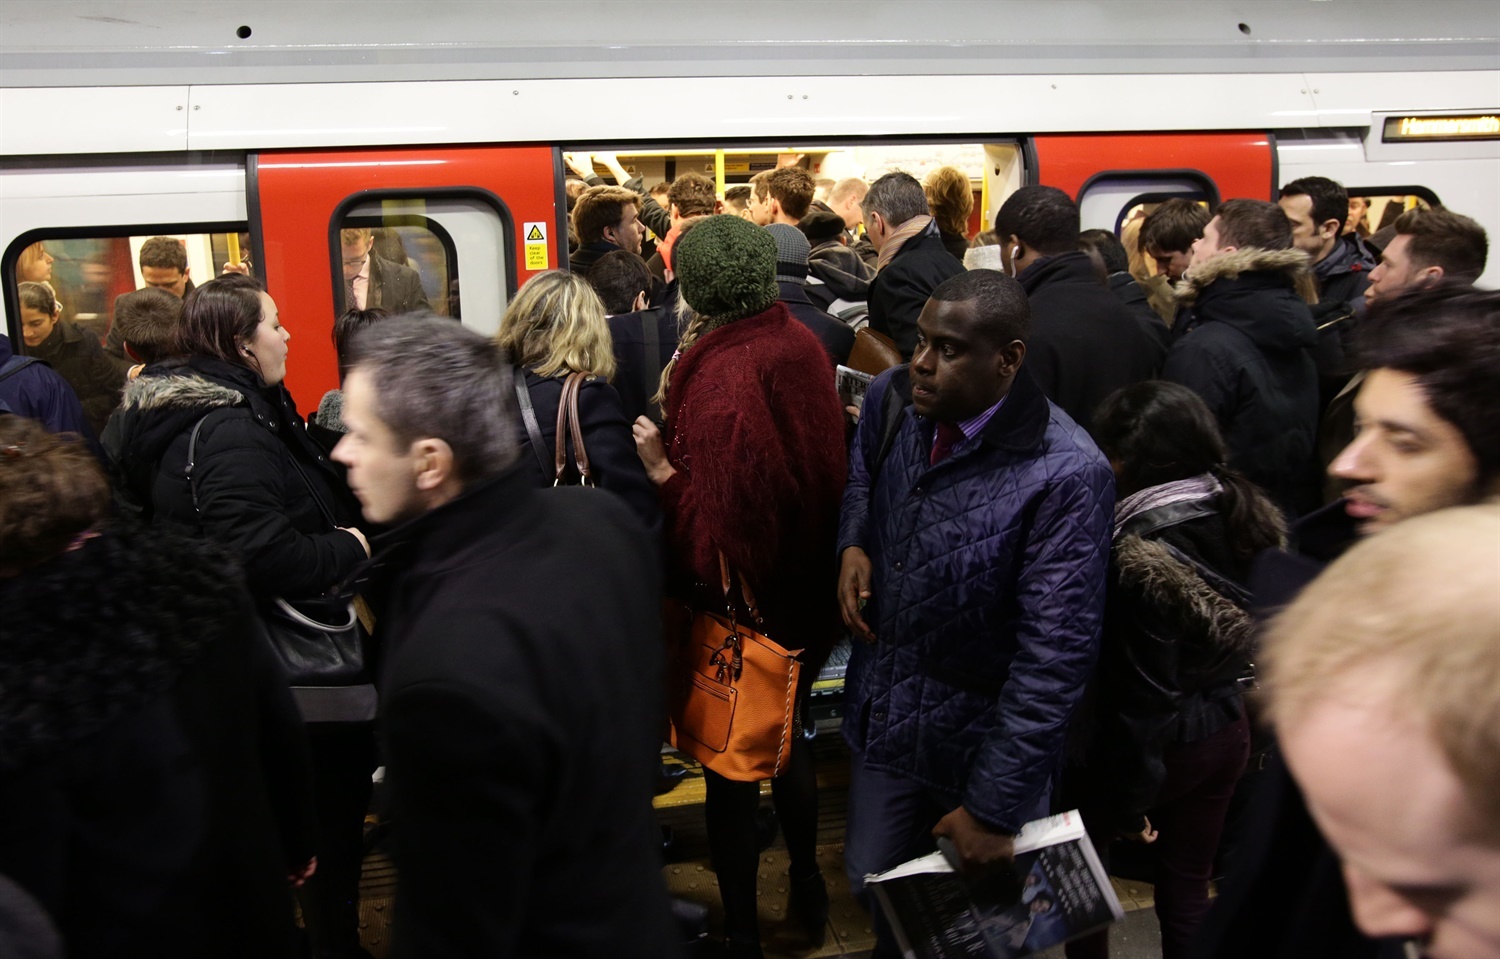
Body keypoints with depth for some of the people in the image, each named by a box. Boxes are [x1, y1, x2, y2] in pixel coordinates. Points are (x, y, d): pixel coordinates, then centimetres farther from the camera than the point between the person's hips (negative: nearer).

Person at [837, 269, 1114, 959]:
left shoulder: (1066, 475, -27)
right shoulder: (892, 399, -9)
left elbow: (1054, 656, -25)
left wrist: (994, 806, -21)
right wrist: (853, 542, -5)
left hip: (985, 740, -5)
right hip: (882, 714, 5)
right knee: (875, 890, 24)